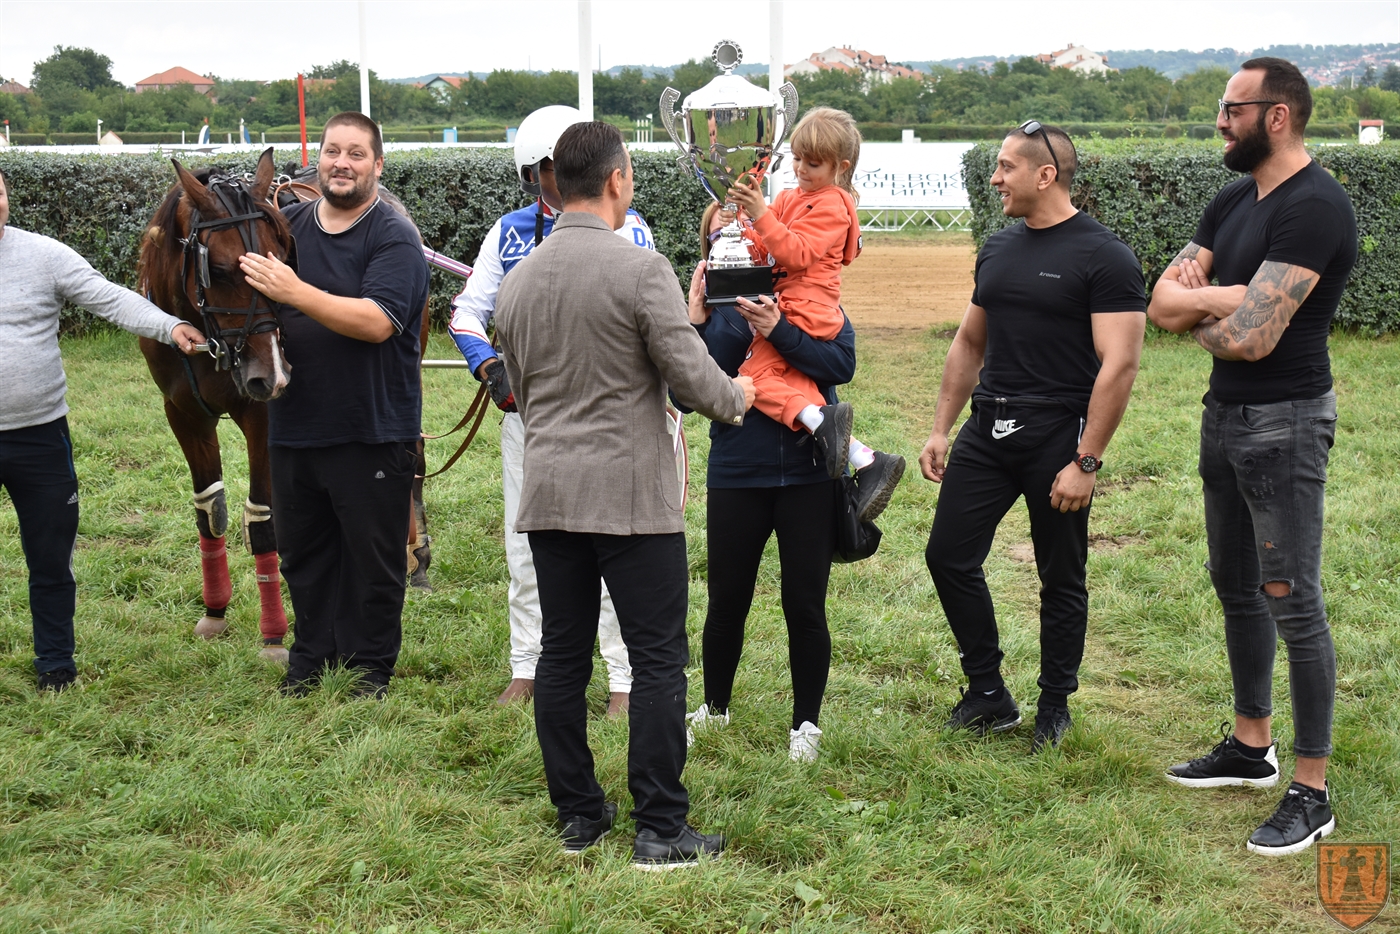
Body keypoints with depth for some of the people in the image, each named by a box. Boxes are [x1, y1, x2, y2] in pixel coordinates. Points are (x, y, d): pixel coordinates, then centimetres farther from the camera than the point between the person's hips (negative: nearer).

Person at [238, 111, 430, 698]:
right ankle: (311, 655, 30)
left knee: (373, 556, 6)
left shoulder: (395, 237, -10)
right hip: (293, 425, 5)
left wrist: (296, 293, -30)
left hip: (371, 430, -5)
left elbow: (377, 321, -24)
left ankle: (370, 664, 20)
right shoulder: (288, 226, 8)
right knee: (302, 551, 16)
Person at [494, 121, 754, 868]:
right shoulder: (641, 270, -13)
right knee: (657, 660, 1)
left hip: (549, 492, 6)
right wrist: (735, 398, 8)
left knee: (562, 657, 11)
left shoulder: (516, 281, 8)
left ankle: (577, 814, 20)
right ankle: (660, 830, 4)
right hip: (632, 494, -6)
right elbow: (691, 375, -12)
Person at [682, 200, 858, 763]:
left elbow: (842, 363, -14)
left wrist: (778, 331, -25)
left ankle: (806, 722, 21)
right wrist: (695, 324, -19)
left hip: (809, 476, -1)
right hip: (736, 478, 1)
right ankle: (714, 710, 34)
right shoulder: (708, 305, 3)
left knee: (805, 606, 4)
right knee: (727, 603, 10)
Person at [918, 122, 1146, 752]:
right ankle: (989, 695, 17)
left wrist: (1086, 462, -19)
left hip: (1057, 438, -6)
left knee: (1061, 582, 6)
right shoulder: (998, 250, 12)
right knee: (949, 556, 3)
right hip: (988, 430, 7)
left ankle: (1055, 707, 22)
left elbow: (1119, 364, -15)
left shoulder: (1103, 257, -11)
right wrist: (940, 430, 15)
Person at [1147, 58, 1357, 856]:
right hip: (1225, 414, 10)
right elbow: (1164, 302, 3)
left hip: (1283, 423, -10)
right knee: (1237, 587, 18)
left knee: (1293, 603, -5)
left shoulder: (1314, 207, -19)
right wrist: (1229, 297, -16)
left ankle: (1312, 794, 3)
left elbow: (1250, 336, -26)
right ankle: (1252, 746, 34)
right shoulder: (1234, 203, 10)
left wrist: (1198, 317, -5)